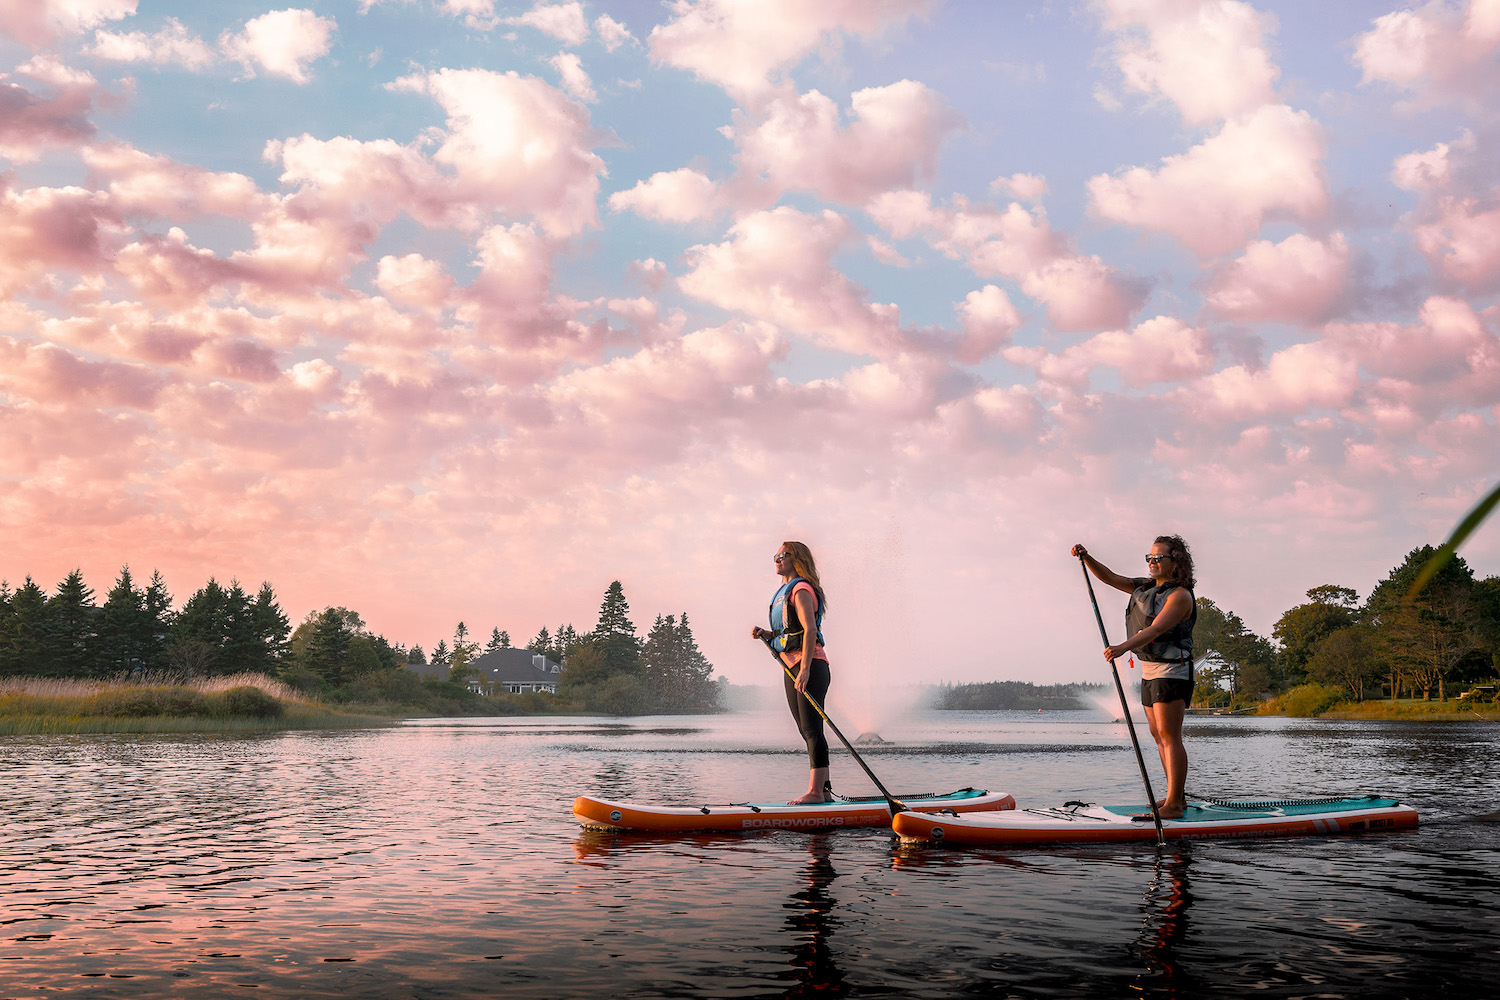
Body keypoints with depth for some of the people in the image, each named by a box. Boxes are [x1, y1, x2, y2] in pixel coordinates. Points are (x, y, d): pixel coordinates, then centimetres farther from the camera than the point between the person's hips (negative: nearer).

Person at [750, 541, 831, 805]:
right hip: (791, 667, 10)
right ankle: (823, 790, 12)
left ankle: (816, 791, -11)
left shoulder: (801, 589, -9)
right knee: (807, 731, 9)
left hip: (811, 665, -10)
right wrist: (764, 634, 5)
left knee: (812, 729, -11)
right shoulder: (784, 592, 20)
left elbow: (810, 629, -20)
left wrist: (805, 669, -26)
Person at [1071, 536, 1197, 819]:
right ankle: (1177, 796, 20)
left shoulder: (1180, 595, -14)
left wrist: (1123, 646, -38)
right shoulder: (1145, 586, 13)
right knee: (1159, 737, 11)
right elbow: (1109, 577, 15)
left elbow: (1157, 628, -26)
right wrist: (1086, 557, -2)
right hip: (1149, 671, 9)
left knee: (1169, 737, -10)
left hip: (1172, 671, -9)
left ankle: (1173, 805, -9)